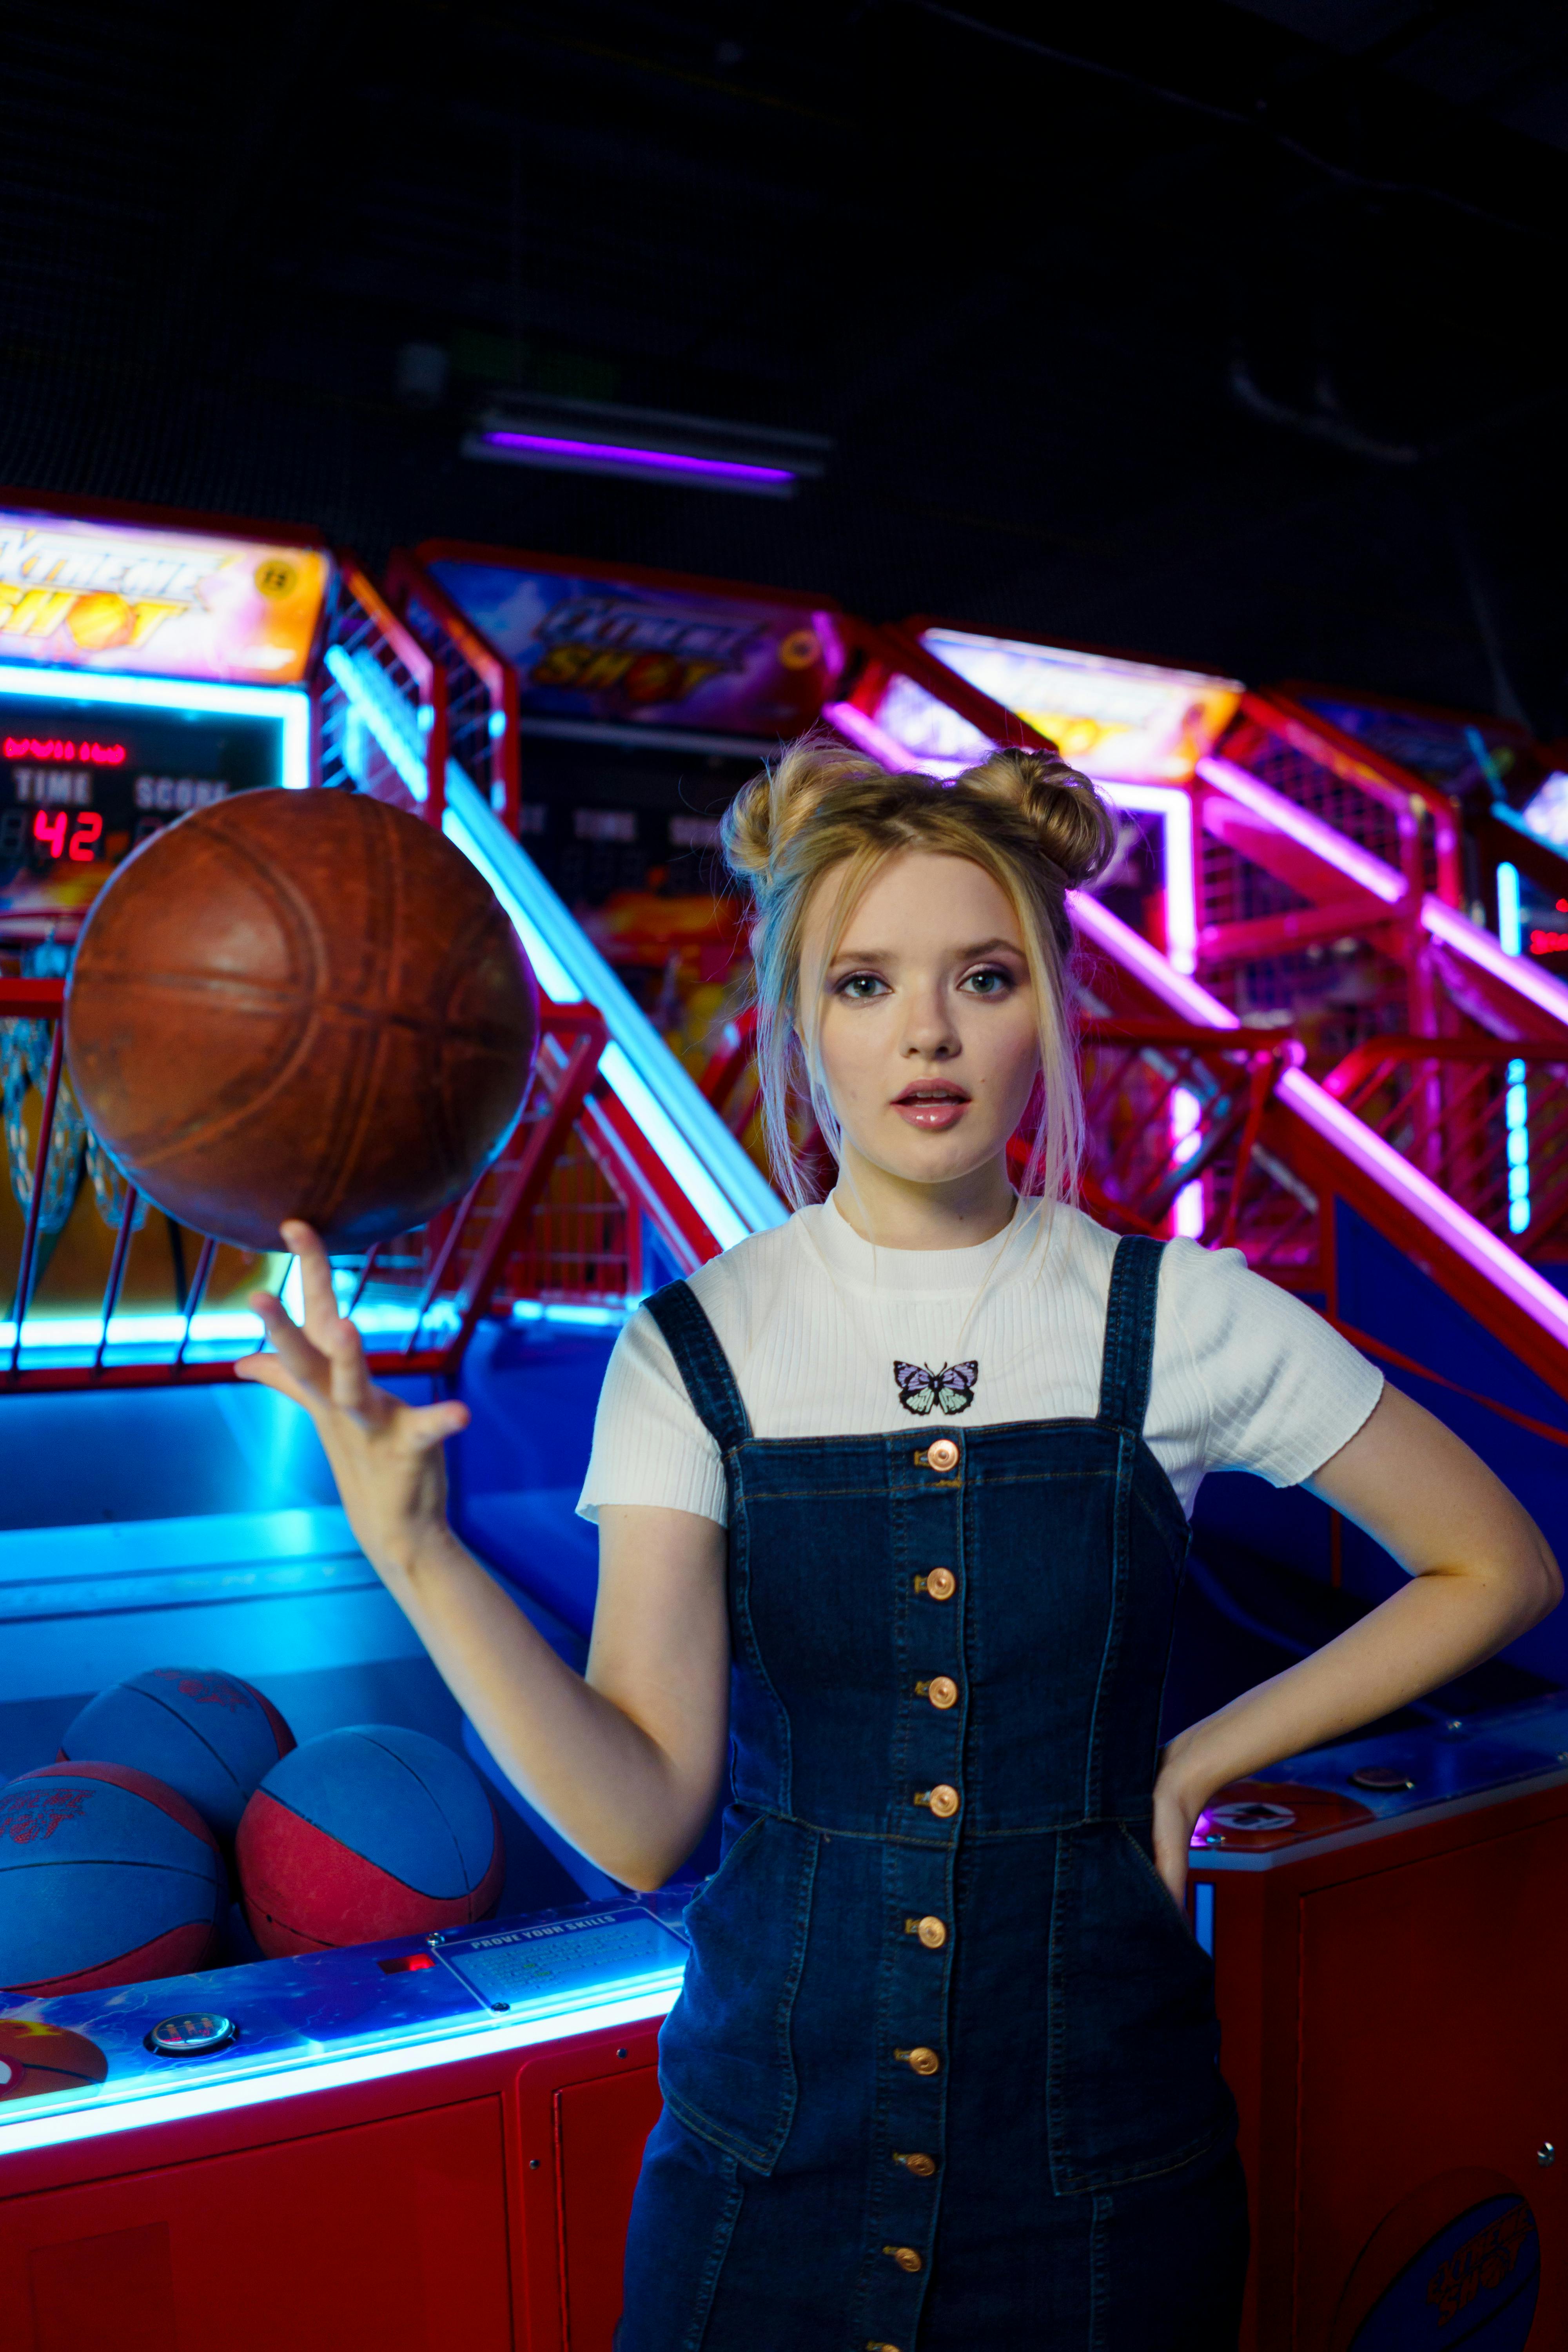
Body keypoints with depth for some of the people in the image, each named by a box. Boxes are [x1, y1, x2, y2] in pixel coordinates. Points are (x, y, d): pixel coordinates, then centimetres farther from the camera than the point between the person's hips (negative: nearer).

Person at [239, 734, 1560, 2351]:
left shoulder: (1177, 1320, -10)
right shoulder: (697, 1349, -8)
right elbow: (643, 1818, -14)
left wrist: (1205, 1758, -3)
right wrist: (411, 1548, -27)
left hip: (1098, 2170, 0)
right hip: (775, 2142, 0)